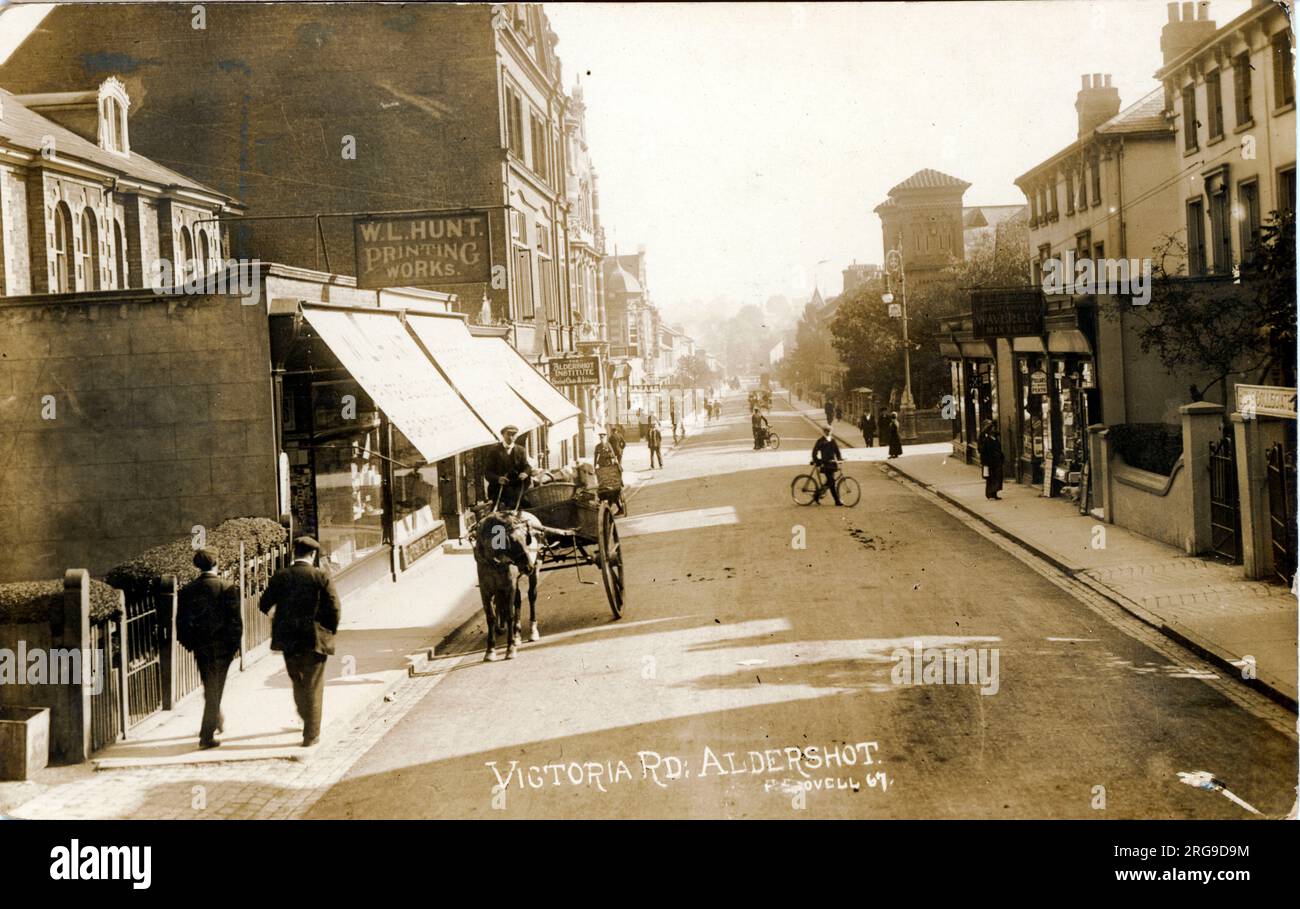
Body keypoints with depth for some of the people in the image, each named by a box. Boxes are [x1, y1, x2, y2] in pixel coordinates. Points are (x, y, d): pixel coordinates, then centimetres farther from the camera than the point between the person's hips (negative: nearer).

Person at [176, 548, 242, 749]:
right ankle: (207, 735, -1)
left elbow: (181, 621, 2)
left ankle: (217, 721, 41)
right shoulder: (227, 587, -12)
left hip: (200, 646, 4)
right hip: (221, 646, -4)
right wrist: (235, 644, -4)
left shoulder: (187, 590, 0)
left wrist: (189, 644, 14)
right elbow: (235, 619, -13)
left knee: (209, 687, 22)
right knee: (214, 689, 2)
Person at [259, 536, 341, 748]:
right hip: (315, 639, -3)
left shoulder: (280, 577, -2)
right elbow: (334, 609, -13)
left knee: (298, 682, 22)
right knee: (313, 686, 5)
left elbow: (264, 605, 1)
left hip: (288, 640, 3)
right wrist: (330, 632, 3)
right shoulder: (321, 577, -10)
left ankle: (307, 720, 39)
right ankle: (311, 735, 5)